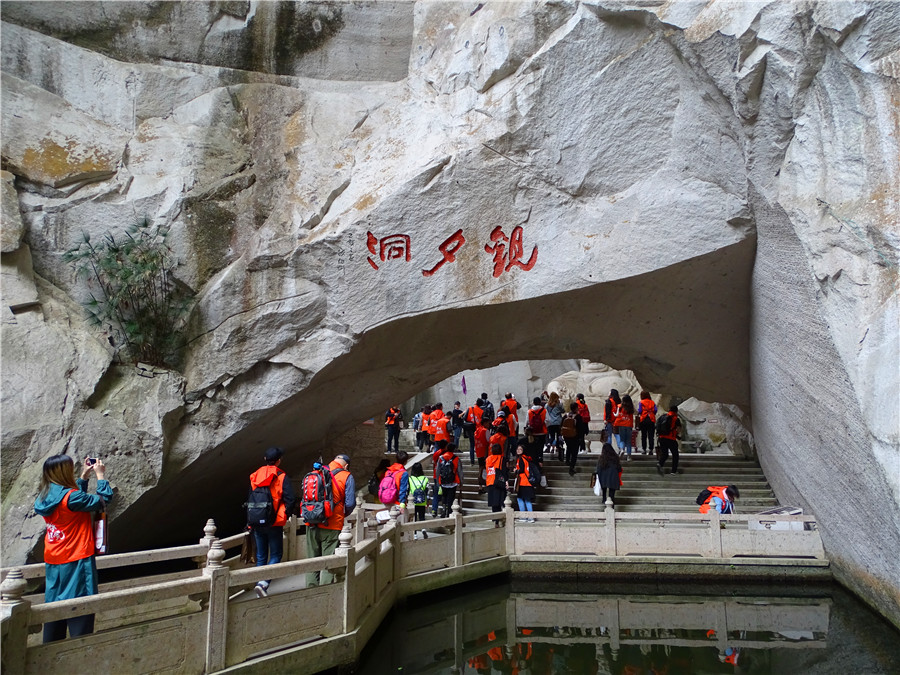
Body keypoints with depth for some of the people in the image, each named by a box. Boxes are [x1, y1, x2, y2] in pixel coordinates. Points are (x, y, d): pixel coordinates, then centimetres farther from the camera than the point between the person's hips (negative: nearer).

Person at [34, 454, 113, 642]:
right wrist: (100, 475, 0)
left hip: (53, 563, 8)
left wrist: (84, 477, 19)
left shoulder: (46, 498, 4)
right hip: (76, 563, -8)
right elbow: (104, 498, -11)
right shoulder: (70, 497, -20)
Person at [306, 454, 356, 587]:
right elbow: (350, 503, -7)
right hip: (332, 526, -4)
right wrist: (344, 515, 12)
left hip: (312, 524, 4)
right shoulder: (347, 477, -3)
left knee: (312, 560, 14)